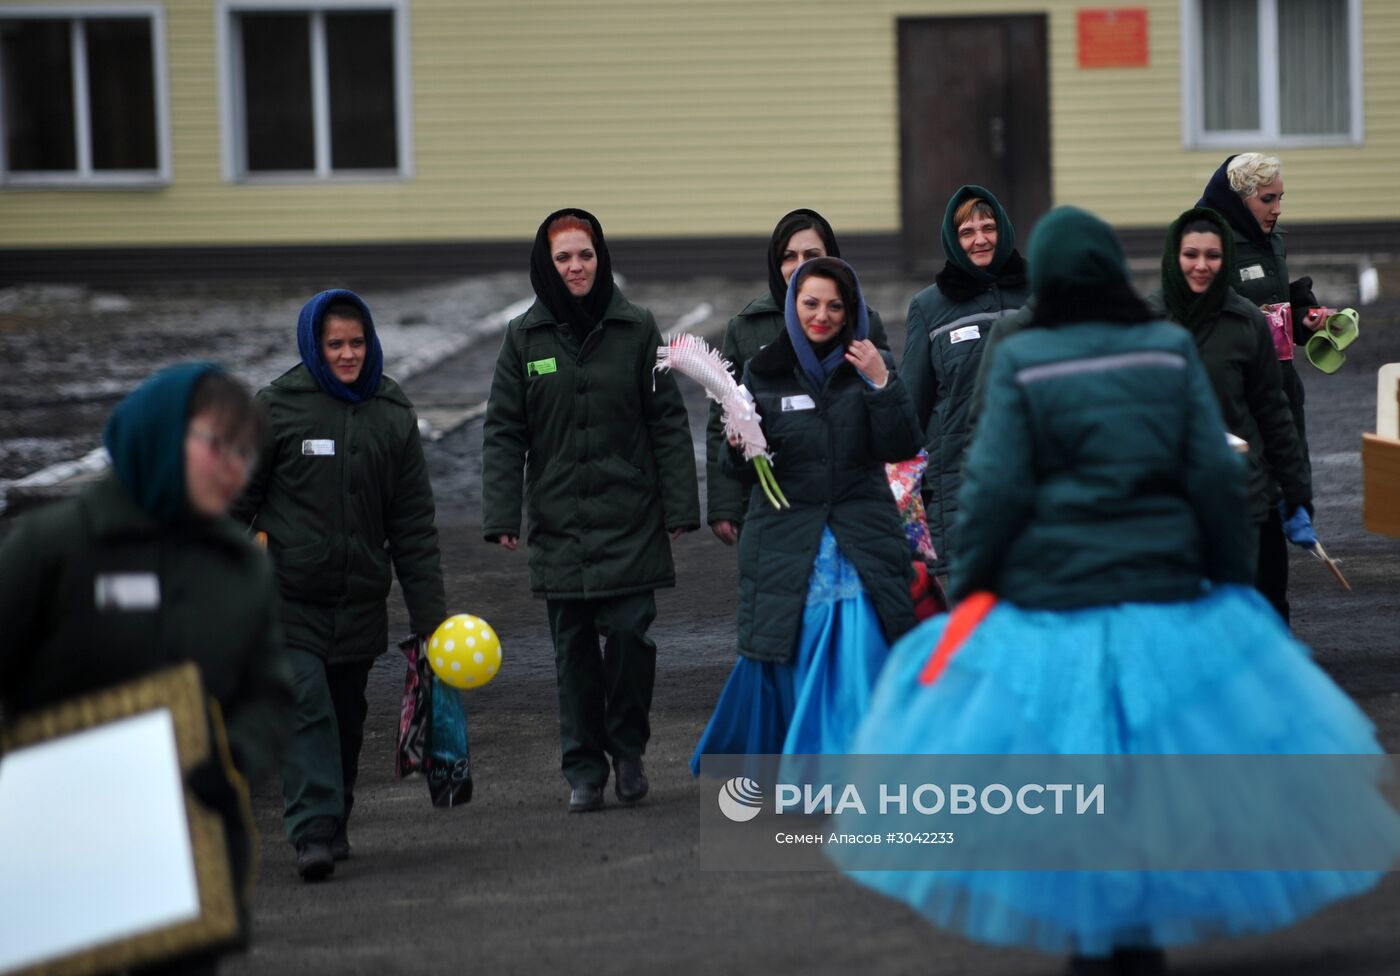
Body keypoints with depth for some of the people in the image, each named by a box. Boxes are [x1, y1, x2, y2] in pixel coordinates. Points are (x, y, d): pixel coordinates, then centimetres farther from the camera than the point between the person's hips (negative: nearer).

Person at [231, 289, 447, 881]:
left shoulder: (393, 416, 8)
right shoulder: (277, 407, -2)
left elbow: (414, 524, 10)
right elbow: (235, 498, 4)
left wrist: (429, 613, 6)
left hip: (360, 604, 3)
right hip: (288, 600, -3)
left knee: (346, 721, 11)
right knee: (307, 709, -16)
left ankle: (335, 825, 26)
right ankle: (313, 832, -19)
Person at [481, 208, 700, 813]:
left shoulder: (637, 329, 2)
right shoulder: (525, 338, 5)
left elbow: (668, 422, 3)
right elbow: (504, 433, 5)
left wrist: (679, 507, -2)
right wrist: (501, 515, -4)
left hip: (630, 519, -1)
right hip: (559, 524, 1)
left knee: (629, 633, -9)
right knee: (573, 649, 3)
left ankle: (628, 750, 12)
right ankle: (584, 770, 11)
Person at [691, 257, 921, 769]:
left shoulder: (873, 366, 5)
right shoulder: (765, 372, 4)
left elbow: (903, 448, -4)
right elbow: (744, 468, 5)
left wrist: (881, 385, -17)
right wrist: (740, 449, -18)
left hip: (861, 545, 0)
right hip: (786, 544, 0)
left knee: (861, 666, -9)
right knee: (787, 670, 4)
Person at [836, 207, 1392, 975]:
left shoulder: (1021, 363, -5)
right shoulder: (1170, 350, 0)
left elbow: (995, 489, -7)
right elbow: (1217, 476, 1)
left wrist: (965, 591, 4)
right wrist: (1233, 580, 12)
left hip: (1051, 603, -2)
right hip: (1164, 594, 2)